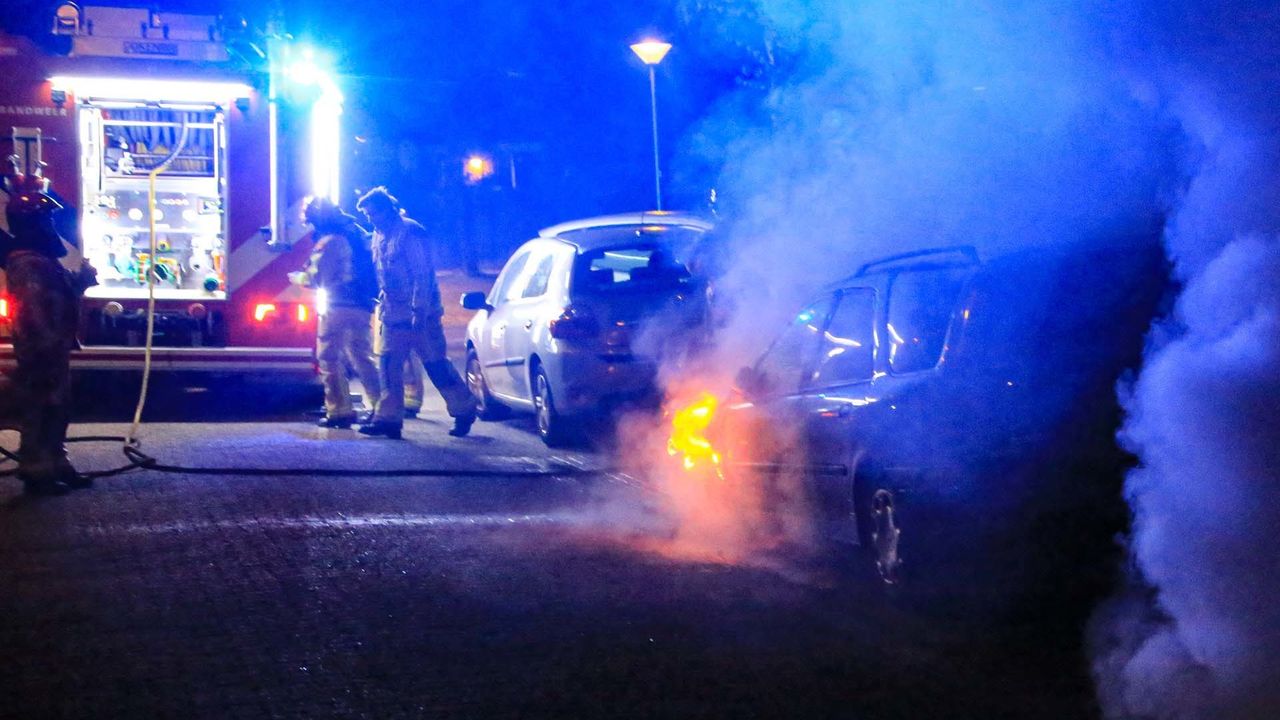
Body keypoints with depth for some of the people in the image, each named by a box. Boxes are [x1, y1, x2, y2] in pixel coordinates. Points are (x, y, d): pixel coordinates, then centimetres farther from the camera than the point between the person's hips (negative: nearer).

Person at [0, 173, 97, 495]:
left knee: (56, 408, 15)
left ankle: (56, 466, 22)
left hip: (53, 352, 10)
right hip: (40, 354, -10)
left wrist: (83, 278, 11)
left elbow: (63, 297, 26)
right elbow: (35, 312, -24)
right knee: (39, 411, -5)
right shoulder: (26, 264, -18)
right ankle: (36, 472, -1)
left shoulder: (44, 260, 15)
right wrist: (52, 346, -24)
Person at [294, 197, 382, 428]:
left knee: (329, 358, -2)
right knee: (361, 357, 16)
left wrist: (299, 277, 8)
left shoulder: (329, 242, -12)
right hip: (363, 306, 8)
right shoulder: (357, 234, 14)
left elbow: (317, 277, -13)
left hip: (338, 306, -8)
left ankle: (339, 411, -6)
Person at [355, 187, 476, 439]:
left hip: (420, 315, -8)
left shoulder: (410, 232, -14)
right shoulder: (379, 236, 12)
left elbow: (422, 275, -17)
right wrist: (382, 305, 13)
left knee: (436, 365, -1)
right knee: (389, 366, 1)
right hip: (393, 315, 8)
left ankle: (464, 410, 12)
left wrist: (419, 311, -21)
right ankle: (388, 418, 2)